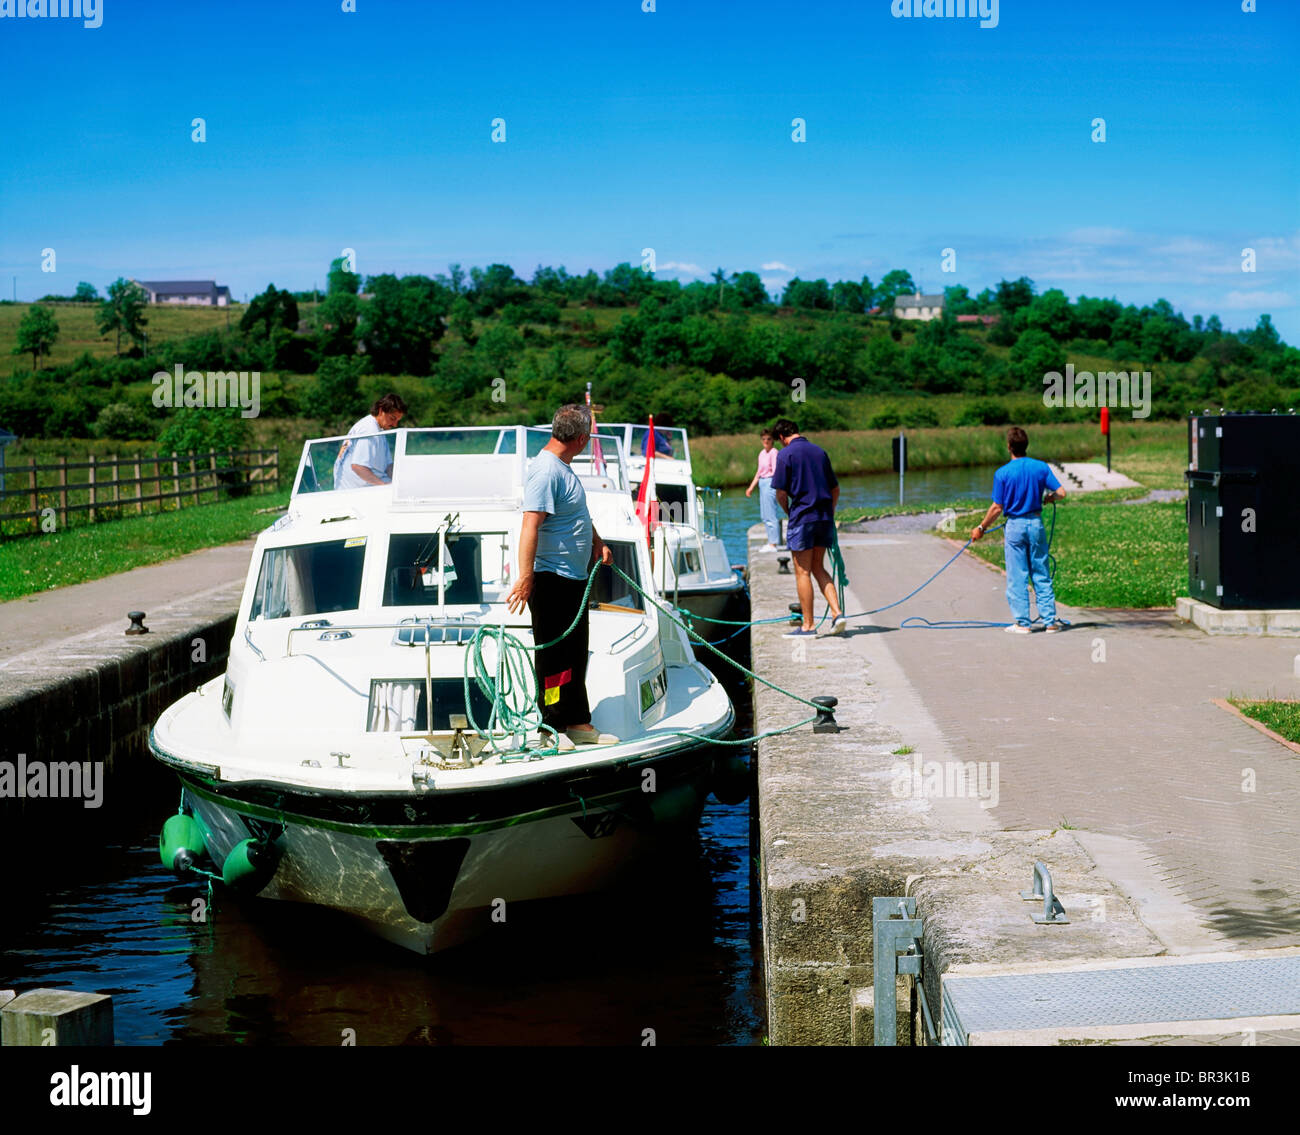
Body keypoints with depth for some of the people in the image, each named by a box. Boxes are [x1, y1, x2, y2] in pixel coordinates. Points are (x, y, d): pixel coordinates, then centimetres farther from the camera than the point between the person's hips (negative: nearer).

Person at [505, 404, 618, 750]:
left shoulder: (563, 468, 13)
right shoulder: (546, 471, -19)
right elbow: (530, 524, -27)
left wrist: (598, 542, 15)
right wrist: (526, 576, -34)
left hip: (574, 578, 11)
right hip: (552, 580, -11)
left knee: (575, 655, 16)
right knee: (553, 654, -4)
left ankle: (578, 724, 24)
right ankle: (551, 728, 3)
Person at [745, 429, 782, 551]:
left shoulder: (773, 452, -11)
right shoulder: (762, 453, 14)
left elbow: (775, 472, -16)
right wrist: (751, 487, 23)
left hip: (770, 483, -9)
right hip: (762, 483, 9)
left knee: (770, 516, -7)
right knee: (765, 516, 12)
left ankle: (773, 544, -5)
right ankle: (770, 542, 18)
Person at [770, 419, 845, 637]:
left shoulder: (786, 454, -6)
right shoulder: (819, 451, 12)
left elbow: (781, 493, -9)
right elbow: (835, 489, 16)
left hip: (802, 518, -6)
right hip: (824, 517, 6)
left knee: (802, 572, 1)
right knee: (818, 568, 16)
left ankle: (807, 625, 3)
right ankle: (837, 613, 2)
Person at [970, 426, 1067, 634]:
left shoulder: (1002, 473, -10)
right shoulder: (1041, 467, -3)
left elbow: (997, 508, -7)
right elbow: (1061, 493, -4)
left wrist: (981, 528, 5)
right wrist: (1047, 498, 19)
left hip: (1015, 526, -3)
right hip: (1036, 523, 3)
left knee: (1017, 577, 4)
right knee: (1041, 575, 9)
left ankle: (1022, 622, 5)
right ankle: (1050, 621, 9)